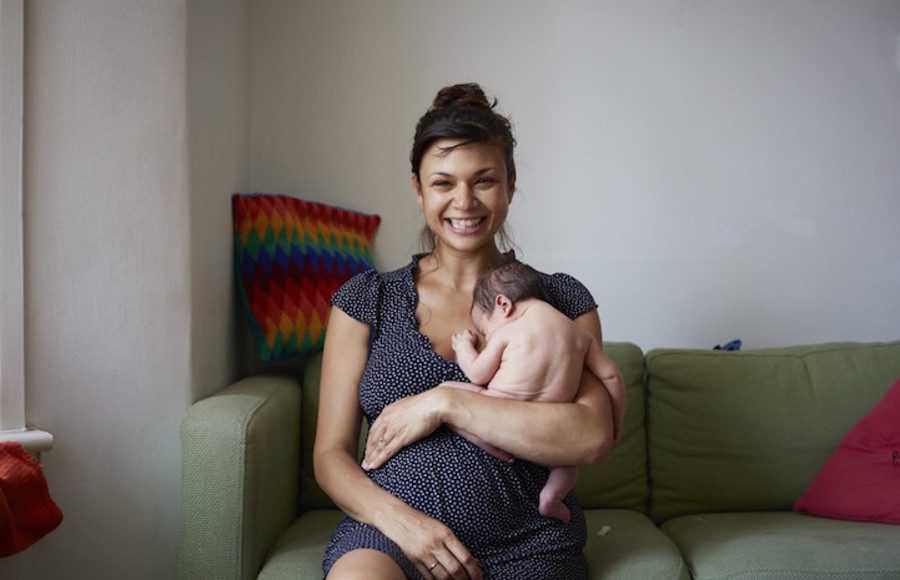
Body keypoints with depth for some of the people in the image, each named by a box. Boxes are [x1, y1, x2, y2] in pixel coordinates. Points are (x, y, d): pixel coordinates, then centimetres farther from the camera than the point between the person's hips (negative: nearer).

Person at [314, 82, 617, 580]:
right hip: (388, 533, -1)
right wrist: (400, 519, -12)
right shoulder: (366, 300, 10)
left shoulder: (561, 299, 8)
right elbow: (330, 453, 7)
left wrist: (445, 402, -11)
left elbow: (592, 438, -7)